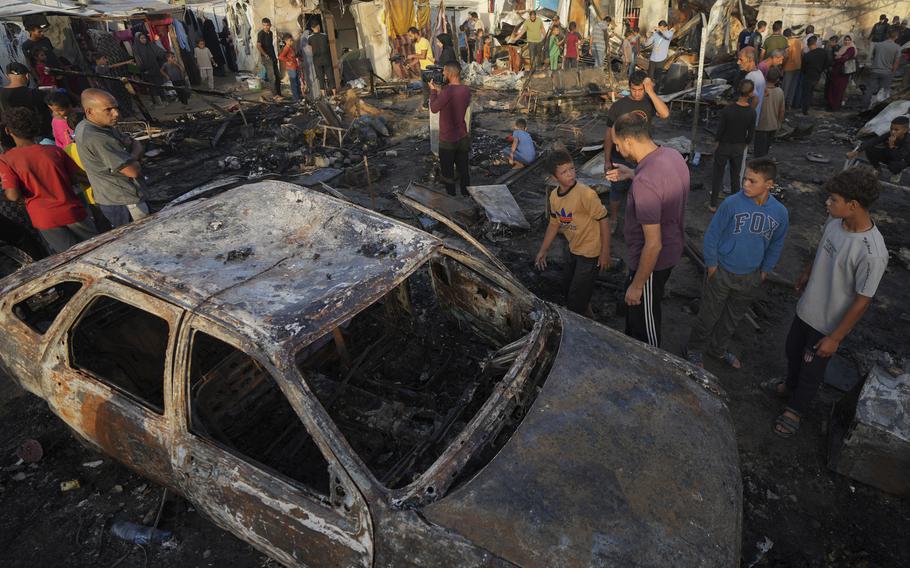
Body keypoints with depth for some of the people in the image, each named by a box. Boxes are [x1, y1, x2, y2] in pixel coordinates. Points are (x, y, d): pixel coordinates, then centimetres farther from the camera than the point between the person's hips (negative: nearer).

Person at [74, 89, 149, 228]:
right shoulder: (96, 138, -27)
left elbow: (136, 144, 9)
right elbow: (134, 171, -26)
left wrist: (132, 158, -12)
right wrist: (135, 157, -5)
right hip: (122, 203, -10)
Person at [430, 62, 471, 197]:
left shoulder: (447, 91, -24)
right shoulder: (466, 90, -3)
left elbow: (434, 108, -11)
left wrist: (433, 90, 3)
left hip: (447, 140, -6)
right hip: (463, 138, 6)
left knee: (447, 171, 9)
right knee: (464, 169, 18)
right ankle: (466, 195, 29)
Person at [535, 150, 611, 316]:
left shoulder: (585, 194, -26)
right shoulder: (554, 196, -4)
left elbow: (603, 221, -20)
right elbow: (554, 224, 10)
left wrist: (605, 253, -18)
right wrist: (543, 250, 12)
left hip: (591, 253, -8)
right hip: (574, 250, 8)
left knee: (575, 301, 0)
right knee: (568, 288, 26)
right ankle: (587, 315, 49)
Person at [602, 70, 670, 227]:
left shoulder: (650, 102, -8)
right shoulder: (618, 106, -12)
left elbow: (665, 114, -28)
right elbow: (609, 134, -7)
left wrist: (651, 92, -30)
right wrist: (607, 161, -7)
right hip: (621, 158, -2)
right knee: (618, 190, 14)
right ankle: (613, 219, 34)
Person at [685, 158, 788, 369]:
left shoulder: (780, 212, -10)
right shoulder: (732, 204, -21)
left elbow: (776, 245, 6)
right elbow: (712, 235, -11)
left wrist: (765, 270, 8)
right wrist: (711, 265, -7)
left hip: (751, 277, 4)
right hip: (722, 272, -4)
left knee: (734, 316, 21)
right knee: (709, 314, 10)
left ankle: (718, 348, 44)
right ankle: (694, 349, 32)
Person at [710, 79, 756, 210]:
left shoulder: (728, 110, -22)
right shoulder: (752, 112, -14)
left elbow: (720, 130, -15)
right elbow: (751, 133, -4)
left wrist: (717, 140, 4)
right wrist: (745, 144, 15)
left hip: (724, 146, -2)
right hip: (739, 148, 2)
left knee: (718, 175, 10)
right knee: (735, 176, 16)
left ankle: (713, 204, 16)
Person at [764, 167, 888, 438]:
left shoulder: (872, 253, -34)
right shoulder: (835, 220, -13)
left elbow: (862, 301, -24)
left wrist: (835, 338, -17)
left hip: (829, 323, -6)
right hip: (807, 308, 6)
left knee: (812, 368, 17)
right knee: (793, 351, 28)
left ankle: (796, 409, 43)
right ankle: (790, 386, 57)